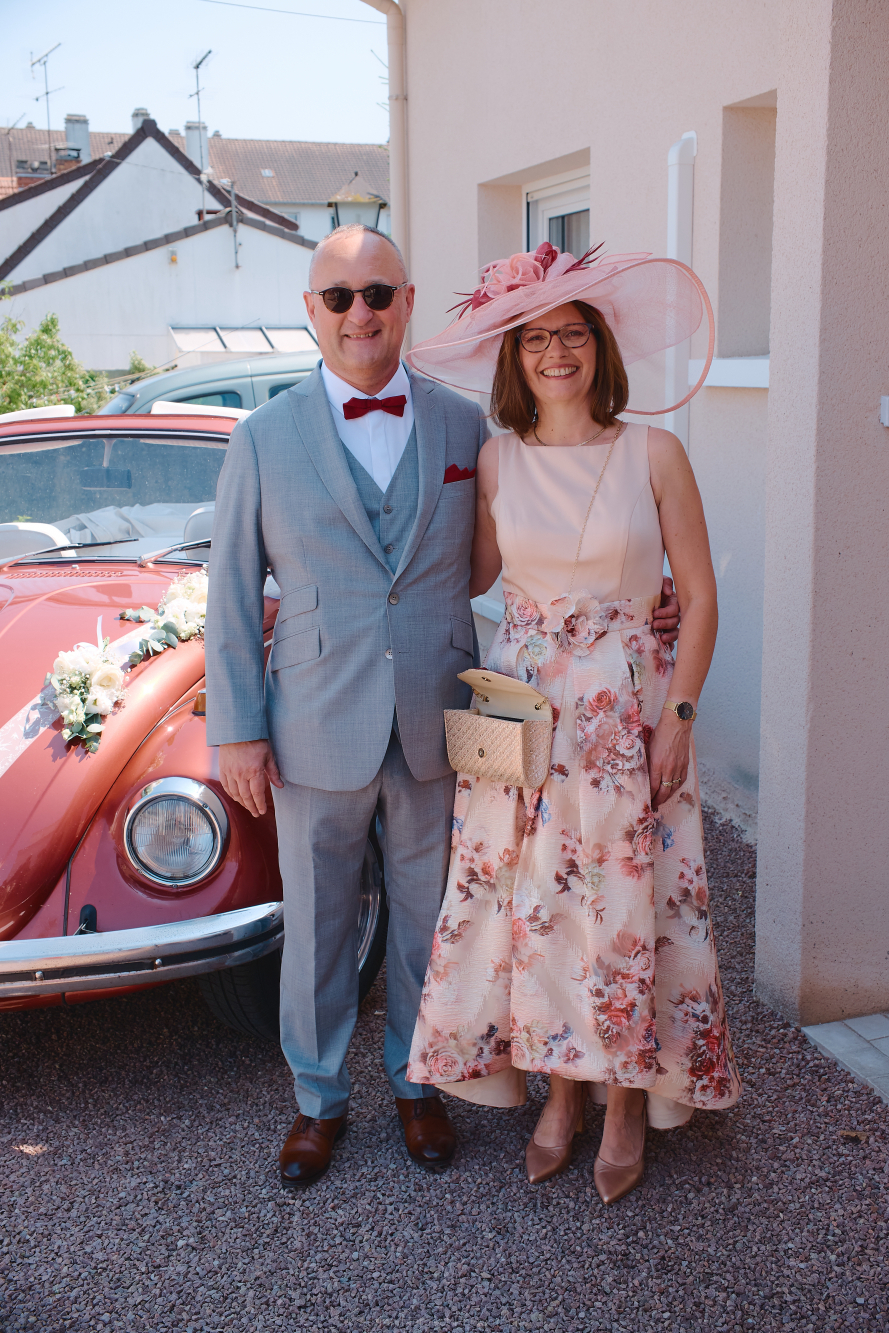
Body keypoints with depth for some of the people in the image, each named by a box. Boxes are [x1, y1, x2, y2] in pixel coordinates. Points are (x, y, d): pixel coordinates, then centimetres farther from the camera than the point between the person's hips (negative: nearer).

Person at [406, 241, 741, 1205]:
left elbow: (698, 594, -2)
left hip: (628, 708, -2)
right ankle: (562, 1088, 26)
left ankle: (628, 1099, 25)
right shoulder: (495, 460, 1)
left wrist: (678, 717, -8)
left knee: (624, 900, 5)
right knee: (528, 897, 7)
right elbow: (474, 576, 10)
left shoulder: (653, 455, -6)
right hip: (518, 708, 2)